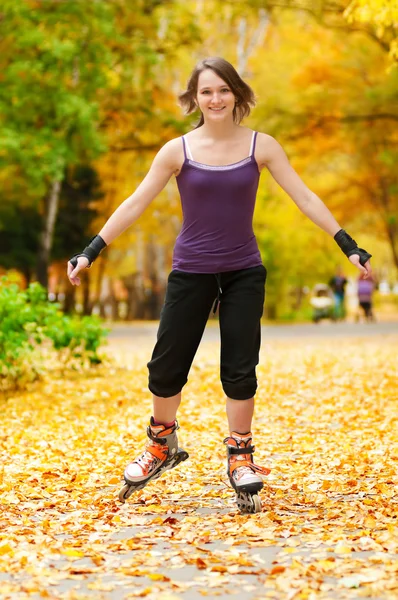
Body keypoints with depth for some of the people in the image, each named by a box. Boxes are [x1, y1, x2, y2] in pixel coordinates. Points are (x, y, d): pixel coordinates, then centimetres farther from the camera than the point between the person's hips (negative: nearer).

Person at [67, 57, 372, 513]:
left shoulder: (260, 146, -3)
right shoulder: (178, 150, -5)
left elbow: (304, 197, -3)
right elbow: (135, 204, -3)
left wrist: (348, 246, -8)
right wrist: (90, 252, -7)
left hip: (244, 273, 0)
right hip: (191, 271, 0)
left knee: (240, 369, 1)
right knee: (167, 365, 3)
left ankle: (239, 456, 17)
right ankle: (162, 444, 27)